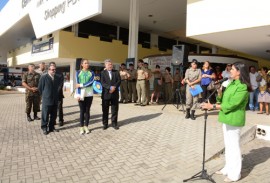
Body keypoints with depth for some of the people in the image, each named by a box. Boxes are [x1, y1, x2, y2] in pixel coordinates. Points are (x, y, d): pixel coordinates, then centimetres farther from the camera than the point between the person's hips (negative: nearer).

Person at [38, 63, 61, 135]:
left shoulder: (58, 77, 7)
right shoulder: (44, 77, -6)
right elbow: (40, 88, -1)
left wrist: (56, 95, 12)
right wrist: (44, 95, 5)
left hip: (55, 100, 5)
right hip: (46, 100, -5)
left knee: (54, 115, 11)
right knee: (45, 115, 3)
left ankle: (51, 127, 24)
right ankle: (44, 128, 15)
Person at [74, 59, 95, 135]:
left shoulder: (91, 72, 7)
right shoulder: (78, 72, 5)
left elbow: (91, 82, -8)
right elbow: (77, 84, -4)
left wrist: (81, 85, -13)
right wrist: (78, 95, -13)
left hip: (89, 94, 1)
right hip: (81, 94, -1)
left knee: (87, 111, 6)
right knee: (82, 111, 3)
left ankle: (86, 126, 16)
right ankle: (81, 127, 11)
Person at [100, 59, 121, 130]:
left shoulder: (116, 72, 10)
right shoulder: (103, 73, 2)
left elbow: (119, 81, 0)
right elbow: (102, 83, -10)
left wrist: (114, 87, -16)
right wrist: (110, 87, -22)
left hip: (115, 94, 2)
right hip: (106, 94, -2)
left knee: (115, 110, 7)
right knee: (105, 110, 6)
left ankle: (114, 123, 18)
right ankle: (105, 124, 18)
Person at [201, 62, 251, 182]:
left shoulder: (243, 87, -17)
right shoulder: (231, 83, 11)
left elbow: (231, 105, -22)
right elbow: (223, 99, 12)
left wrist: (212, 106, -22)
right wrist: (220, 92, -8)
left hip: (234, 120, -9)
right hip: (227, 118, 9)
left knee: (234, 146, 2)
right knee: (228, 145, 17)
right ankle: (228, 169, 32)